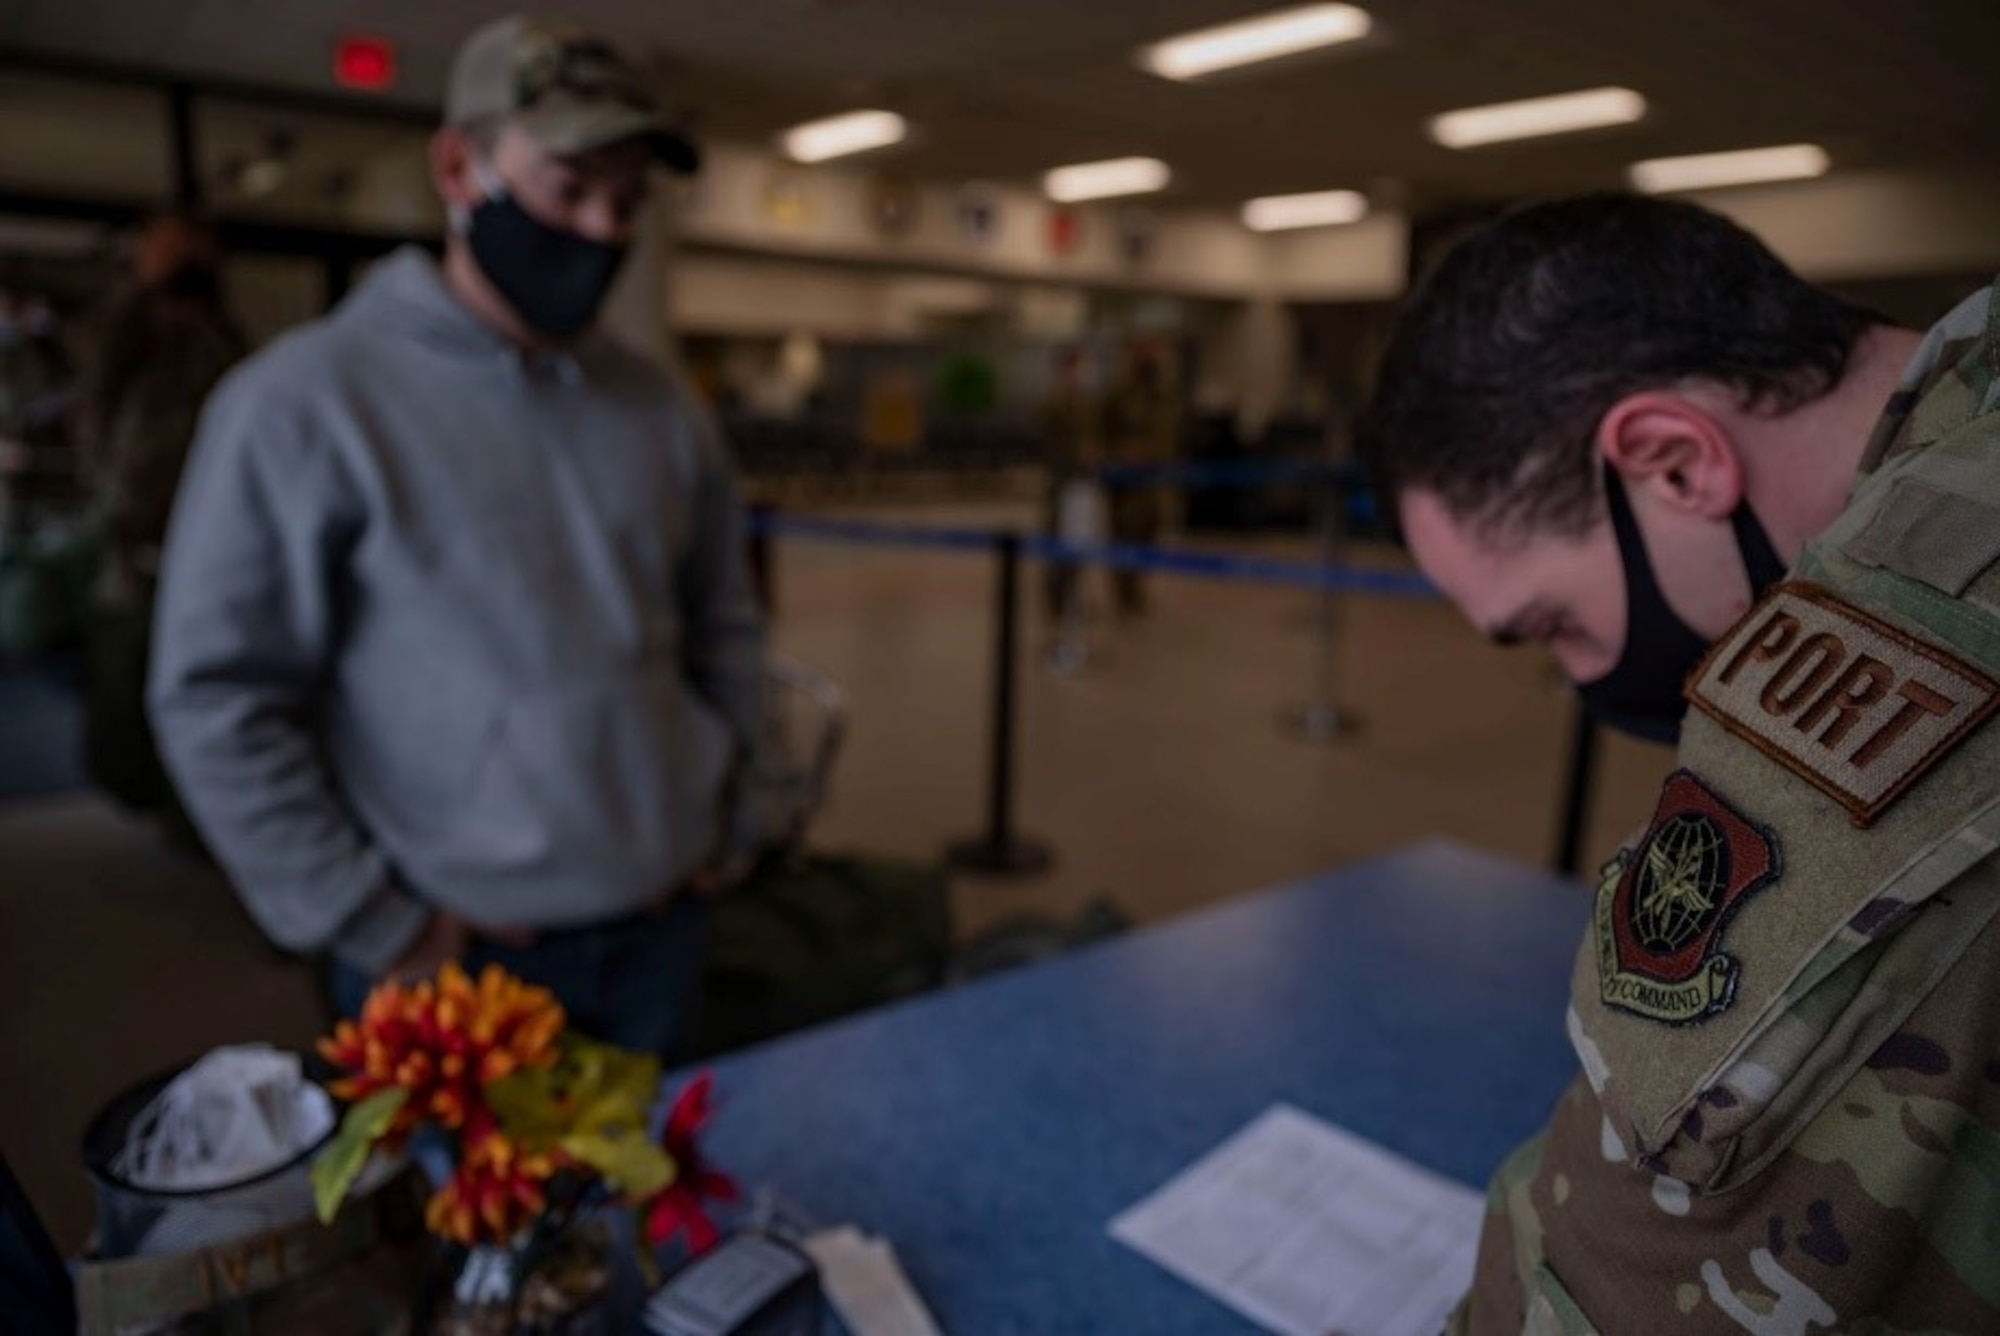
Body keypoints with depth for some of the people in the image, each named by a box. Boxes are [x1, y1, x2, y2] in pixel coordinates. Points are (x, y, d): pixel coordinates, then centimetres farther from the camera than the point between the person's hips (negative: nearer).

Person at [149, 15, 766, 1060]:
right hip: (453, 963, -4)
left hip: (662, 931, 4)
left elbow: (723, 629, 12)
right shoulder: (309, 400, -11)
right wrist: (379, 928, -11)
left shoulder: (660, 411, 3)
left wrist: (716, 818, 7)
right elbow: (216, 700, -11)